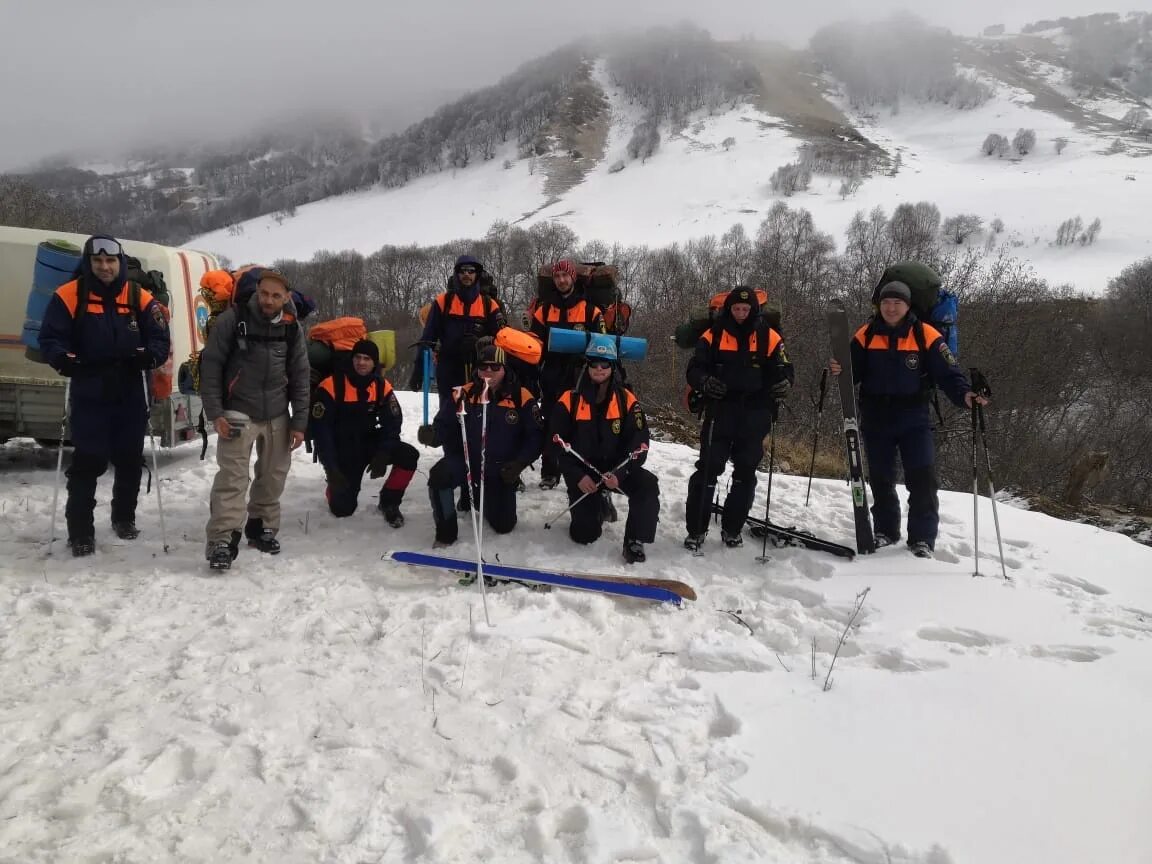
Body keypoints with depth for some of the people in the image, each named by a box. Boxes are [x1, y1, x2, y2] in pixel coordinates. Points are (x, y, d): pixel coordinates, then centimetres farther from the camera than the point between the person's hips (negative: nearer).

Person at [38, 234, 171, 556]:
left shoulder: (140, 298, 2)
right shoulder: (69, 296, -3)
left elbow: (161, 339, 2)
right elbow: (50, 338, -2)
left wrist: (148, 356, -19)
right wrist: (64, 359, -22)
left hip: (131, 395, 2)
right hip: (88, 396, -2)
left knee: (130, 460, 12)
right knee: (88, 462, -3)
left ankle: (124, 517, 31)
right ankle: (80, 531, 8)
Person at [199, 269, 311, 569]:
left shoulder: (291, 328, 1)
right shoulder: (233, 319, -8)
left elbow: (300, 376, 6)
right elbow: (210, 365, -6)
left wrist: (299, 422, 3)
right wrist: (215, 413, -11)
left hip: (277, 415, 4)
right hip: (238, 412, -4)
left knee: (273, 476, 11)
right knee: (232, 477, -10)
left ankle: (262, 527, 28)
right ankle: (222, 540, -8)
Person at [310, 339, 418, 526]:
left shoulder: (382, 387, -5)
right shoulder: (331, 386, -17)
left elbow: (392, 423, -5)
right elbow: (320, 429, -16)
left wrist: (383, 455, -21)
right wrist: (331, 468, -21)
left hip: (370, 443, 3)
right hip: (342, 451, -3)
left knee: (409, 456, -22)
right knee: (343, 508, -9)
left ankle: (388, 502, 1)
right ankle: (335, 488, 29)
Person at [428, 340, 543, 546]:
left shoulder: (522, 397, -9)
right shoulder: (465, 394, -5)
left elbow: (535, 436, -4)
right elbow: (443, 425, 4)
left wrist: (519, 463, -15)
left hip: (501, 472, 1)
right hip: (466, 462, 0)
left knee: (503, 525, 8)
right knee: (439, 476, -32)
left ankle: (486, 500, 44)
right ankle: (446, 532, -10)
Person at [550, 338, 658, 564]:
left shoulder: (627, 400, -4)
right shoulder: (570, 400, -6)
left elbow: (639, 443, -9)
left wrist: (619, 474, -25)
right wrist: (577, 477, -17)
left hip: (618, 469, 0)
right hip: (582, 473, 0)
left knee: (647, 485, -30)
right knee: (584, 535, -5)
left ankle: (635, 540, -11)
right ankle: (599, 508, 31)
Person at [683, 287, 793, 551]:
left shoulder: (769, 337, 5)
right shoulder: (712, 336, 3)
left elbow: (784, 369, 8)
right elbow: (694, 369, 1)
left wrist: (783, 383, -15)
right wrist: (704, 381, -21)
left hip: (754, 415, 2)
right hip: (720, 411, -2)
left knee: (745, 472, 8)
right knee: (708, 468, -6)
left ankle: (732, 528, 21)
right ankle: (696, 529, 2)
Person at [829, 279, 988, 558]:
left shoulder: (925, 335, -6)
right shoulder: (866, 335, 1)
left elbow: (947, 371, -8)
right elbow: (854, 371, 4)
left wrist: (964, 394, -25)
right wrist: (839, 370, -18)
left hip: (913, 419, -2)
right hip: (875, 420, 3)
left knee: (923, 478, -7)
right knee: (880, 479, 13)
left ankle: (922, 538, 5)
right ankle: (885, 531, 30)